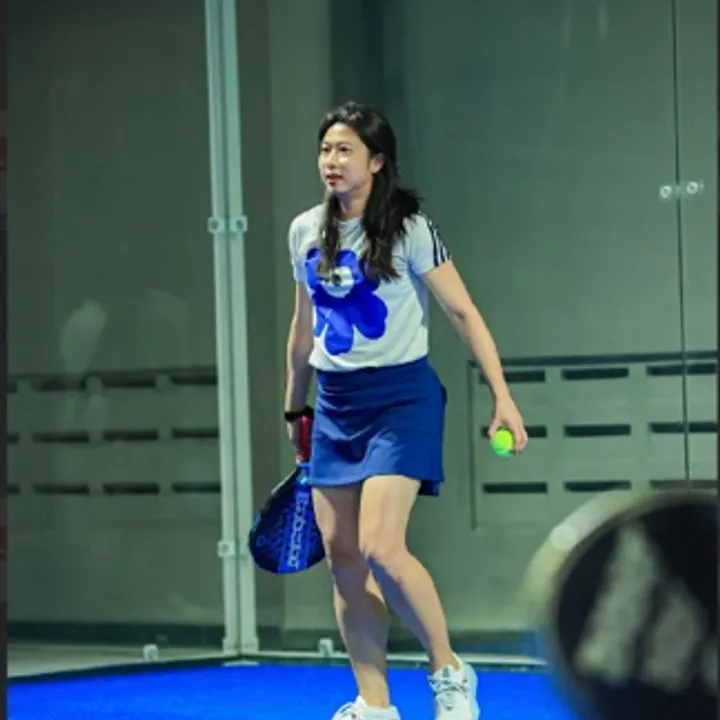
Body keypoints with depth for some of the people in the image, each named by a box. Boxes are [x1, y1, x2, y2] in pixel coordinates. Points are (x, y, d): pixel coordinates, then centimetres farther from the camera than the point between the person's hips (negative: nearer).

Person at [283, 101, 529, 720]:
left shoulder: (409, 228, -9)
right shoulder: (305, 233, 7)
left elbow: (464, 312, -8)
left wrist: (502, 396, -14)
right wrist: (295, 408, 23)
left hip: (400, 396, -6)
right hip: (335, 401, 6)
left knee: (381, 549, -19)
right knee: (343, 558, 2)